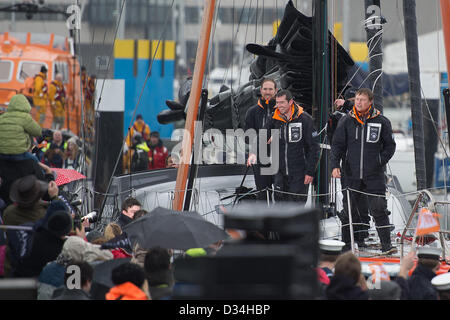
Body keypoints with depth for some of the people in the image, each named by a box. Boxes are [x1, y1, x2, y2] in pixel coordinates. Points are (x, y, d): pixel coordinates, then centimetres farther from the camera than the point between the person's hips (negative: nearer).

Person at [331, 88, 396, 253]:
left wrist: (379, 162, -2)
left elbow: (390, 146, 9)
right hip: (351, 175, 2)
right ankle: (346, 244, 15)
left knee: (379, 209, -6)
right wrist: (335, 166, -7)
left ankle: (386, 244, -1)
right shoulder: (346, 121, 3)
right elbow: (337, 145, 6)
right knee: (348, 210, 5)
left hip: (374, 176, -1)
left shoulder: (381, 122, 1)